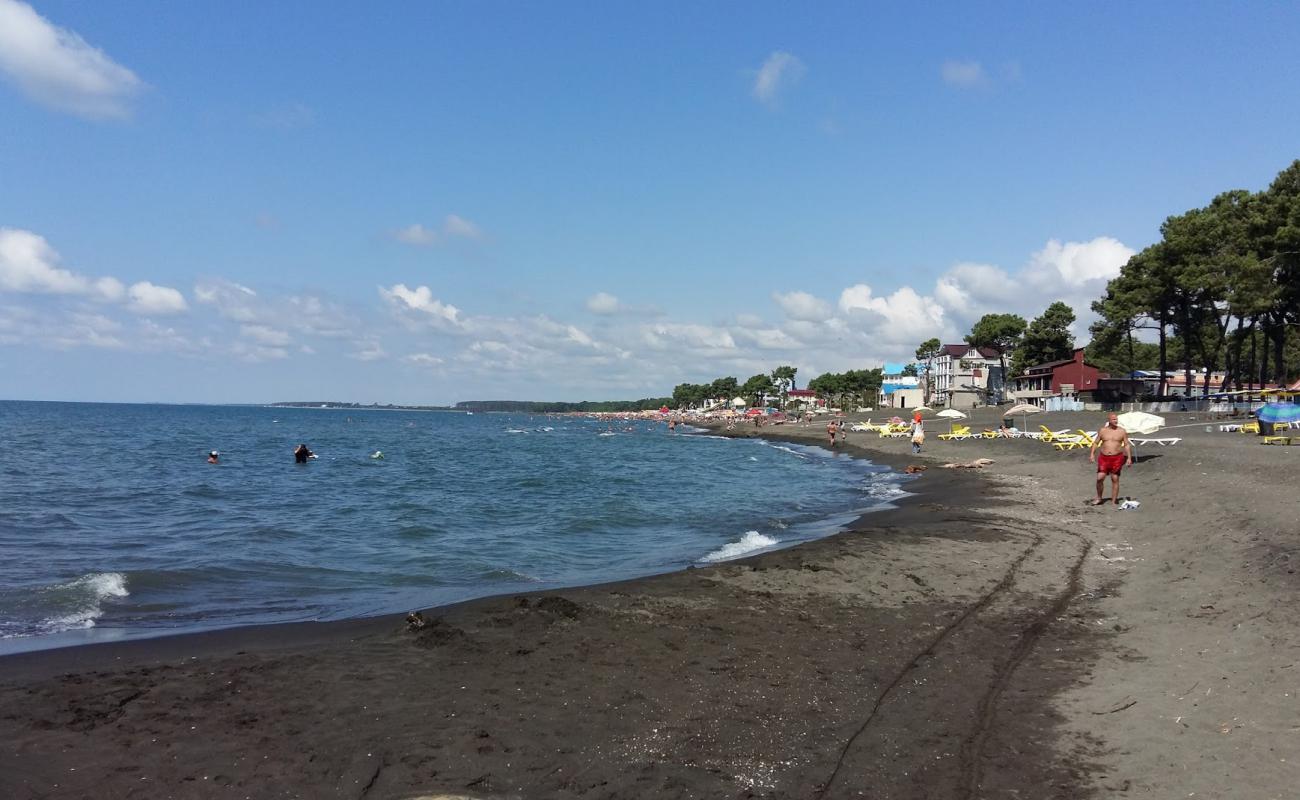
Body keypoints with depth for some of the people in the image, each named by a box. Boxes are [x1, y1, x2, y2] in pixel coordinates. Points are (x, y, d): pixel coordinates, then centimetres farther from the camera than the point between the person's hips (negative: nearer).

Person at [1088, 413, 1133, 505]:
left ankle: (1114, 501, 7)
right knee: (1100, 478, -6)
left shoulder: (1122, 431, 2)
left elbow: (1127, 445, 4)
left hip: (1117, 458, -1)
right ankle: (1099, 498, 12)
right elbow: (1096, 443, 9)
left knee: (1115, 479, 0)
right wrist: (1092, 454, -2)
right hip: (1104, 458, 1)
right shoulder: (1102, 430, 5)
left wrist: (1129, 457, -4)